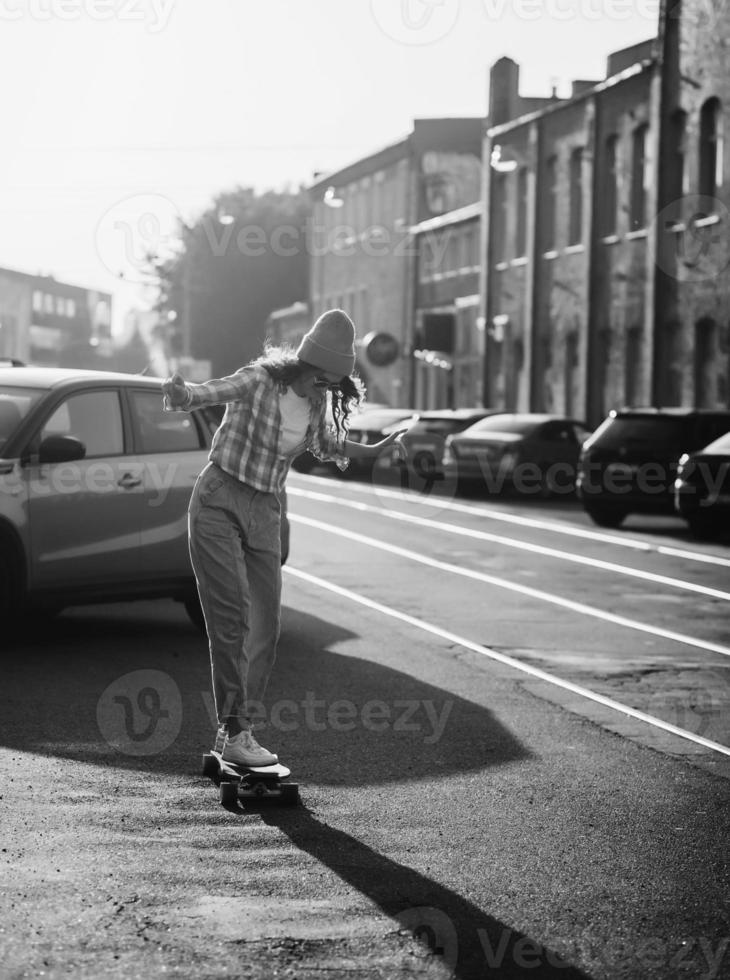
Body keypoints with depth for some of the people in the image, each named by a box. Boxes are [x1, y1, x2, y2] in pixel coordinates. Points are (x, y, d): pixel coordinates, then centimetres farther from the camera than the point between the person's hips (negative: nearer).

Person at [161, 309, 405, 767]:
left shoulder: (319, 399, 1)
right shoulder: (258, 381, -17)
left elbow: (325, 443, 21)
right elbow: (199, 394, -29)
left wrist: (372, 450, 14)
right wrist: (178, 392, -50)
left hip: (265, 514, 6)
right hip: (219, 503, -6)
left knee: (267, 624, 3)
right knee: (230, 618, -13)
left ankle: (241, 724, 14)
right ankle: (235, 733, -12)